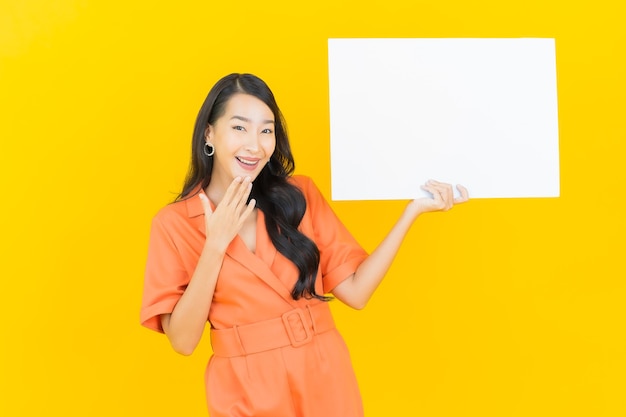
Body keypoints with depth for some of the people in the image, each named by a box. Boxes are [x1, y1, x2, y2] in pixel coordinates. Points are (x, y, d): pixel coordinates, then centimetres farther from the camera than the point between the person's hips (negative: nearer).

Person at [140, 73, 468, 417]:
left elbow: (356, 291, -5)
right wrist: (215, 245, -19)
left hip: (325, 381, 2)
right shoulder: (174, 222, -6)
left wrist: (413, 209, -9)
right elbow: (183, 340, -11)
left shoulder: (299, 195, 0)